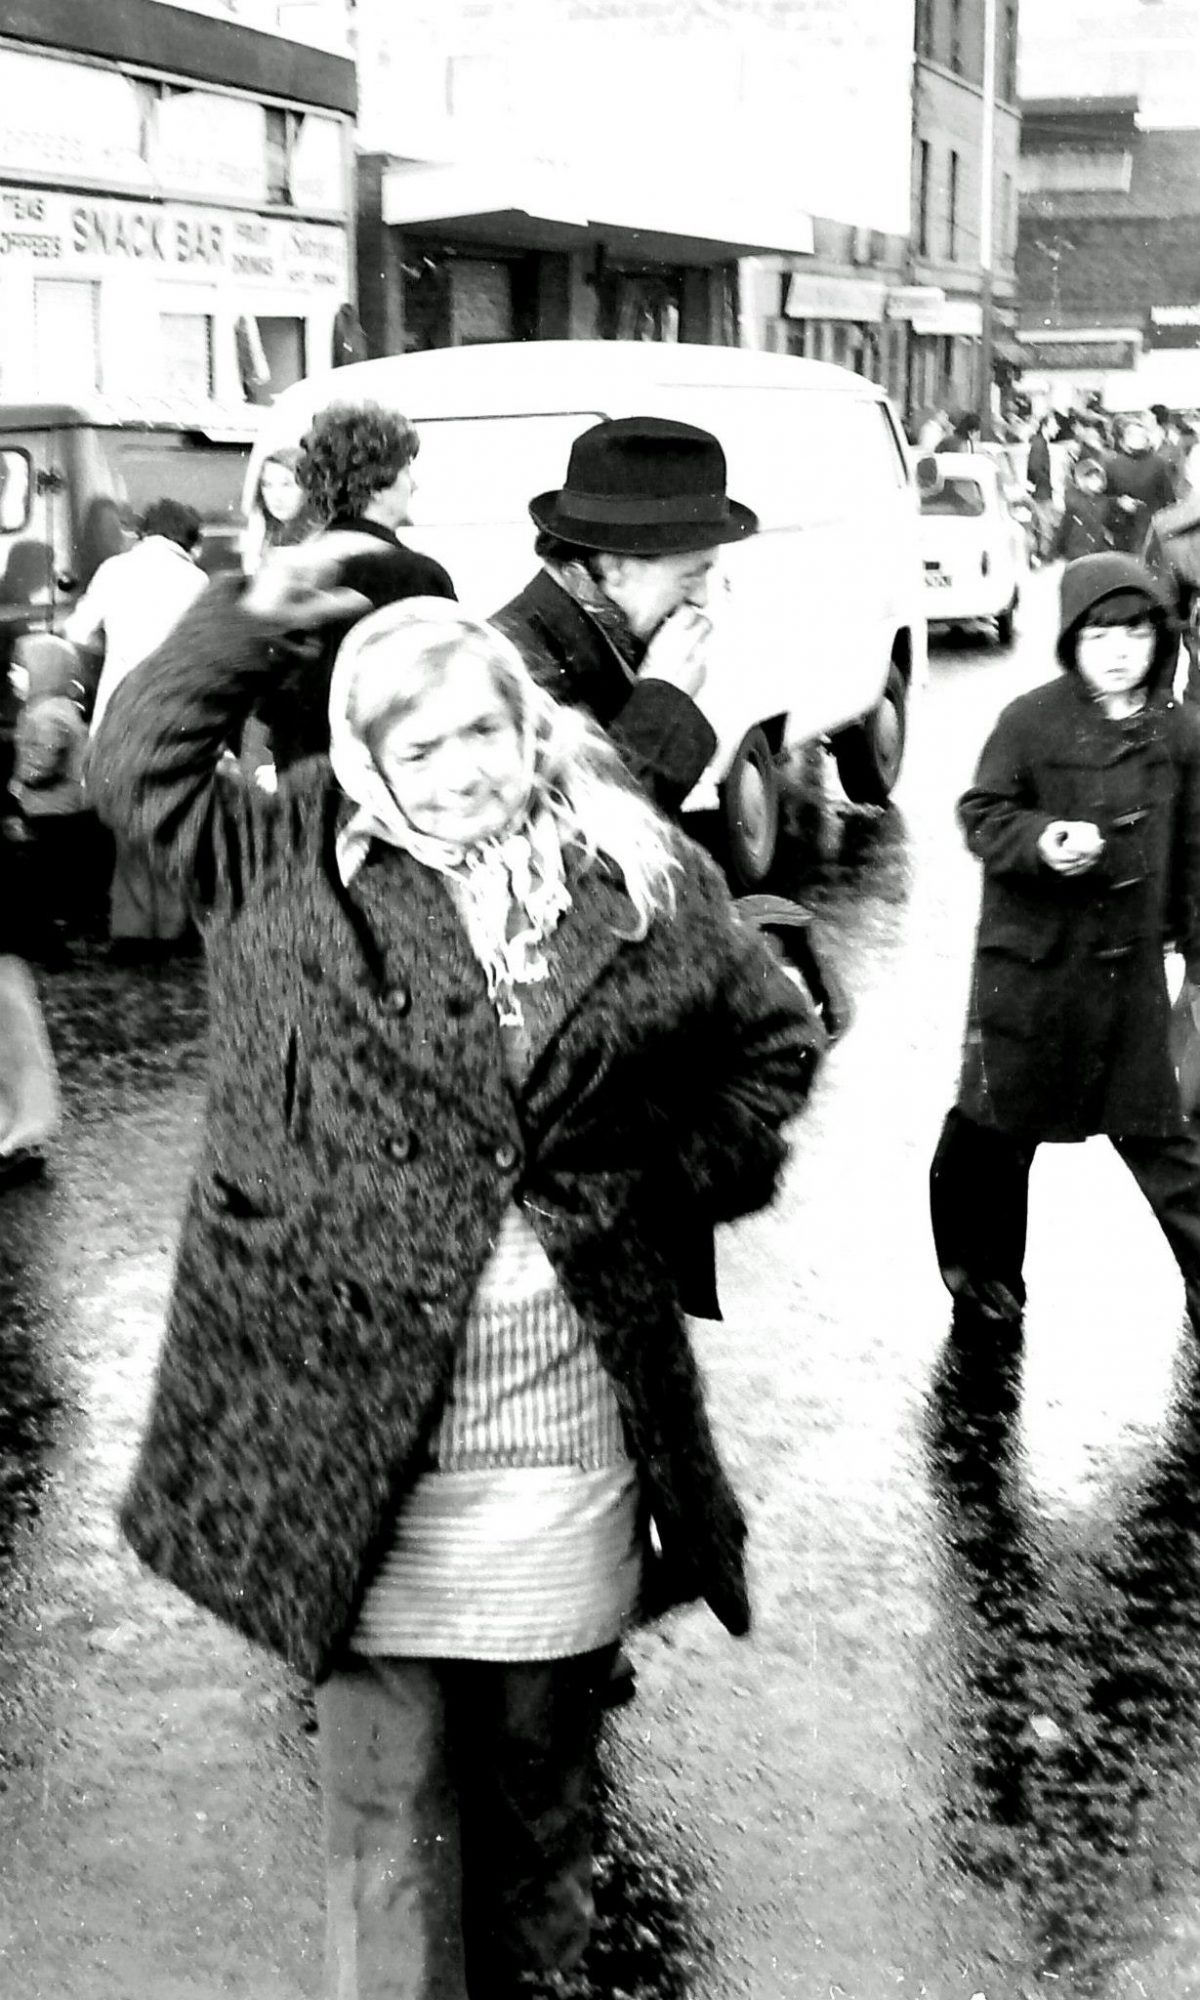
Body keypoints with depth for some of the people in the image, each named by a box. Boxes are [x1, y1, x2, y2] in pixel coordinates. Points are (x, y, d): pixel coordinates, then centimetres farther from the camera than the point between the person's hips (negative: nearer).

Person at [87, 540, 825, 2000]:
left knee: (540, 1744, 17)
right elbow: (139, 765, 8)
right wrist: (248, 615, 0)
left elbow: (776, 1041, 16)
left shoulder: (647, 881, 2)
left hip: (571, 1404, 2)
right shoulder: (301, 869, 1)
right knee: (386, 1781, 6)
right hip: (355, 1405, -1)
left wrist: (690, 1168, 5)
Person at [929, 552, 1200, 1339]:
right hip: (1030, 957, -2)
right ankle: (981, 1270, 26)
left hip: (1130, 964, 2)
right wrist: (1041, 838, -25)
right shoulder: (1032, 720, -9)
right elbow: (981, 813, -5)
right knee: (998, 1123, 9)